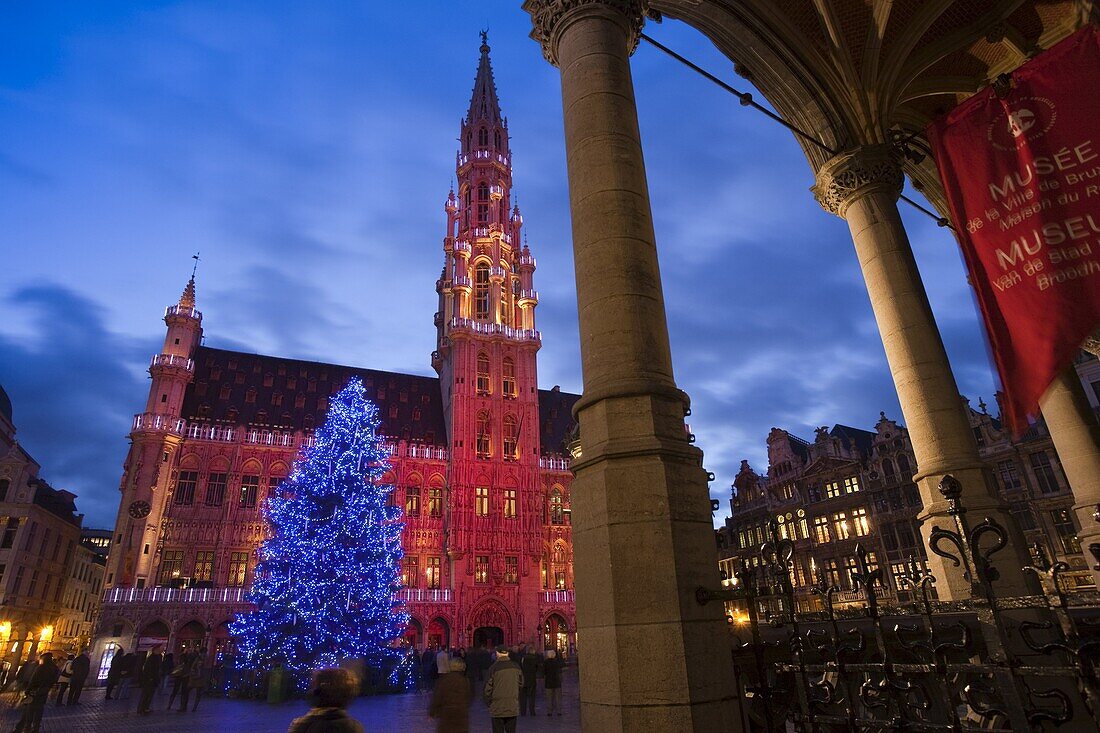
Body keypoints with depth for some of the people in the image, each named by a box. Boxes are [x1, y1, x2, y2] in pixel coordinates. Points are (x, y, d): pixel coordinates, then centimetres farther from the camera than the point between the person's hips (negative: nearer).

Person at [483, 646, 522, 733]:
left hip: (497, 707, -4)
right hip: (513, 707, 4)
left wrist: (488, 702, 5)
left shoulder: (494, 668, -12)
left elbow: (487, 688, -9)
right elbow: (520, 684, 11)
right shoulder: (516, 667, 1)